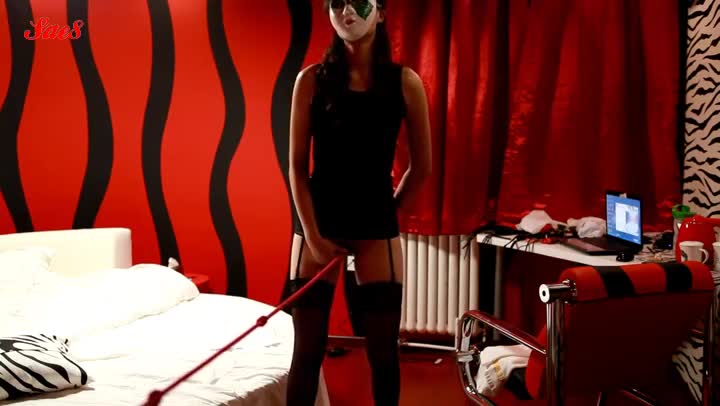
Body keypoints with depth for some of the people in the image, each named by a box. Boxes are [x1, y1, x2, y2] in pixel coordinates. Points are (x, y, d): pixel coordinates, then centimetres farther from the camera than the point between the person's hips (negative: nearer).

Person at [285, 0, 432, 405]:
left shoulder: (404, 81, -1)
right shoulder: (311, 80, 0)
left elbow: (422, 166, 6)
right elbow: (297, 166, -1)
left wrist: (386, 213, 10)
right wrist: (313, 236, -7)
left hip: (377, 229, 0)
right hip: (318, 223, 0)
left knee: (384, 349, 7)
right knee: (308, 349, 5)